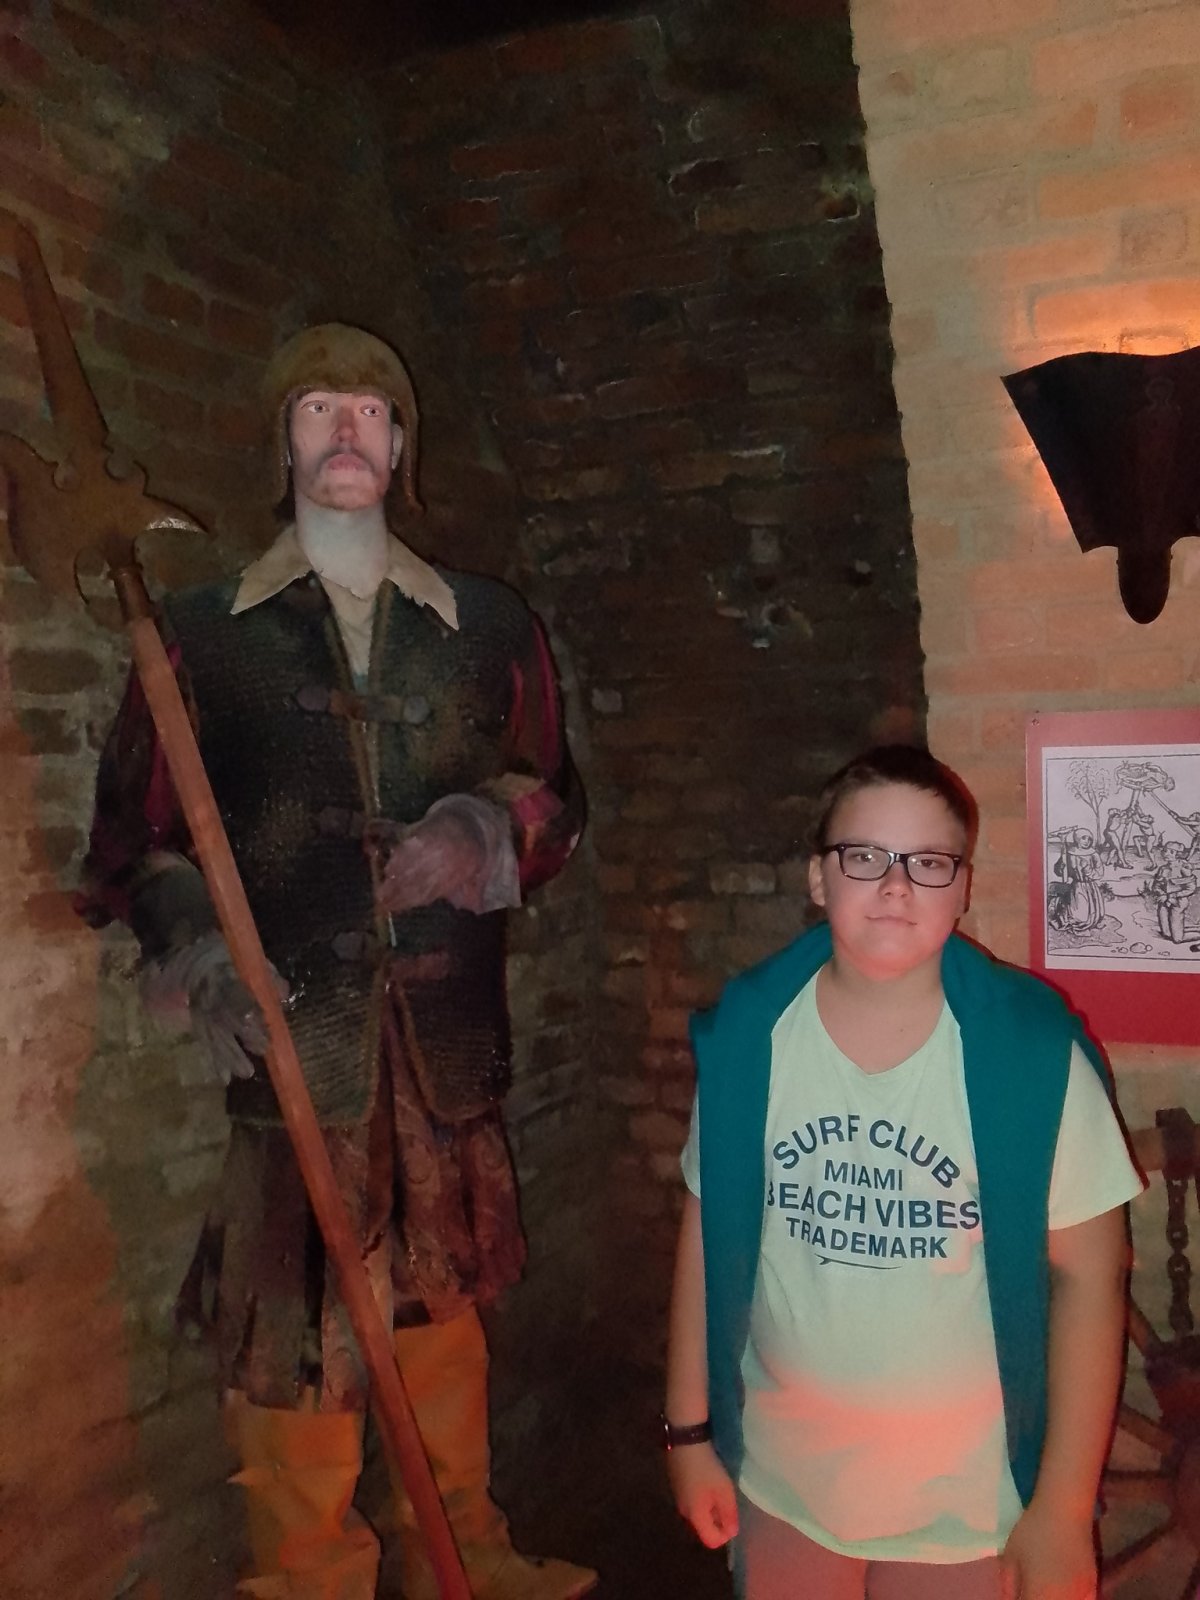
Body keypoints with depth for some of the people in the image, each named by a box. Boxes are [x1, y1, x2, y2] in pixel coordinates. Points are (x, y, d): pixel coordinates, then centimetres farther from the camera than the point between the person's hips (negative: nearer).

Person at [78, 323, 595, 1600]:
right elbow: (132, 834, 5)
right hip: (289, 1047, -2)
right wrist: (189, 944, -12)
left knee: (440, 1306, 15)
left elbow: (554, 800, 13)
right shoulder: (202, 632, 4)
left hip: (448, 1047, 2)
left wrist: (490, 835, -8)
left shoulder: (488, 627, 9)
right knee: (294, 1337, 2)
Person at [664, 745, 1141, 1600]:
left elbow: (1088, 1276, -10)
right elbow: (709, 1236, 0)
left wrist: (1064, 1507, -9)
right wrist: (691, 1430, 3)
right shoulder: (745, 1032, -9)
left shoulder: (1031, 1047, -16)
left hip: (967, 1500, -2)